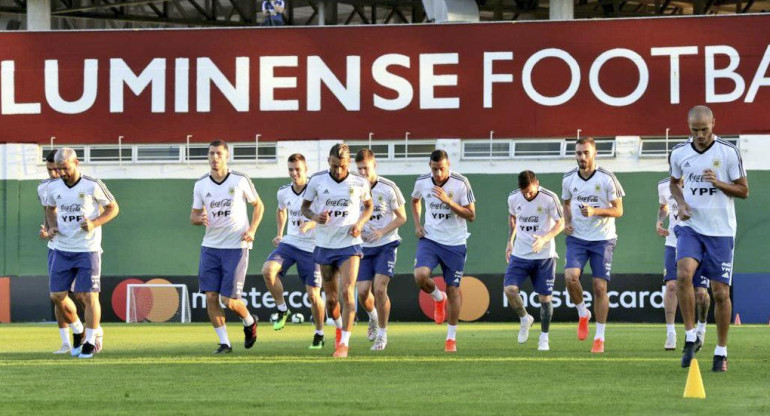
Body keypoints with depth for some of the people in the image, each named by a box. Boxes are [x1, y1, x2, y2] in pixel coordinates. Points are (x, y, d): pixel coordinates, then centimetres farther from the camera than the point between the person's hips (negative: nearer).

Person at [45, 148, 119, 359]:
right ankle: (78, 332, 26)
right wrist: (51, 226, 2)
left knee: (89, 296, -6)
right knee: (57, 296, 2)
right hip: (62, 250, 5)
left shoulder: (92, 186, -11)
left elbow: (113, 208, -2)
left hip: (87, 250, -4)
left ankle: (90, 341, 7)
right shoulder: (53, 187, 3)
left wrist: (94, 224, -17)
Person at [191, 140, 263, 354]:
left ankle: (250, 322, 25)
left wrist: (252, 229, -5)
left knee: (229, 300, -7)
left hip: (236, 246, -3)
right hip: (210, 246, 3)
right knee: (211, 296, -5)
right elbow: (194, 216, 10)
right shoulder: (201, 184, 4)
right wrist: (200, 218, -14)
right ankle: (224, 342, 7)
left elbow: (258, 205, 8)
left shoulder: (241, 180, -4)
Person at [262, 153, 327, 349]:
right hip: (289, 243, 4)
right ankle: (282, 310, -4)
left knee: (313, 295, -4)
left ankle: (319, 333, 18)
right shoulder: (284, 192, 5)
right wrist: (279, 233, 18)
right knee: (268, 270, -24)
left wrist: (310, 224, -33)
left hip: (312, 247, -4)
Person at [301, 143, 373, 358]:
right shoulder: (317, 180, -3)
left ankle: (344, 342, -14)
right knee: (331, 298, 9)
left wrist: (360, 223, -5)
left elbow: (368, 205, 14)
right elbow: (305, 206, 9)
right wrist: (314, 217, -13)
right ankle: (338, 328, 37)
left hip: (349, 245, -2)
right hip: (324, 245, 2)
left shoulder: (360, 184, -4)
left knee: (347, 292, -17)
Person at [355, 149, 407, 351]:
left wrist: (382, 232, -16)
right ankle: (373, 318, 31)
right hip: (364, 246, 3)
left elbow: (401, 217, -3)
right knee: (362, 291, -3)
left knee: (379, 288, -14)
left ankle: (382, 334, 1)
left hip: (386, 245, -3)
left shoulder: (389, 188, -9)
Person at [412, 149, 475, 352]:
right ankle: (438, 298, 12)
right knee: (420, 275, -24)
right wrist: (417, 224, 6)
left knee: (453, 290, 3)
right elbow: (415, 200, 21)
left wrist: (449, 202, -25)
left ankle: (451, 337, 19)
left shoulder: (461, 183, -13)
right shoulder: (422, 182, -3)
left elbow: (471, 215, -12)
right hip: (429, 239, 2)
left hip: (455, 244, -2)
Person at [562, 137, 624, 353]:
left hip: (602, 239, -3)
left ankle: (599, 337, 8)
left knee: (600, 287, -3)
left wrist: (595, 211, -23)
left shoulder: (607, 179, -10)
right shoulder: (569, 179, 2)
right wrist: (567, 222, 1)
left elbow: (618, 210, -6)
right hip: (577, 238, 3)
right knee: (570, 276, -20)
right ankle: (583, 314, 8)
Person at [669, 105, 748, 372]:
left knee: (721, 292, 1)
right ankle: (691, 338, -13)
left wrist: (718, 183, -18)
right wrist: (681, 203, 1)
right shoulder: (679, 153, 3)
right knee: (684, 274, -24)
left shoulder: (729, 153, -6)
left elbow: (743, 190, -1)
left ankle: (721, 351, 16)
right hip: (690, 227, 2)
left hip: (720, 231, -2)